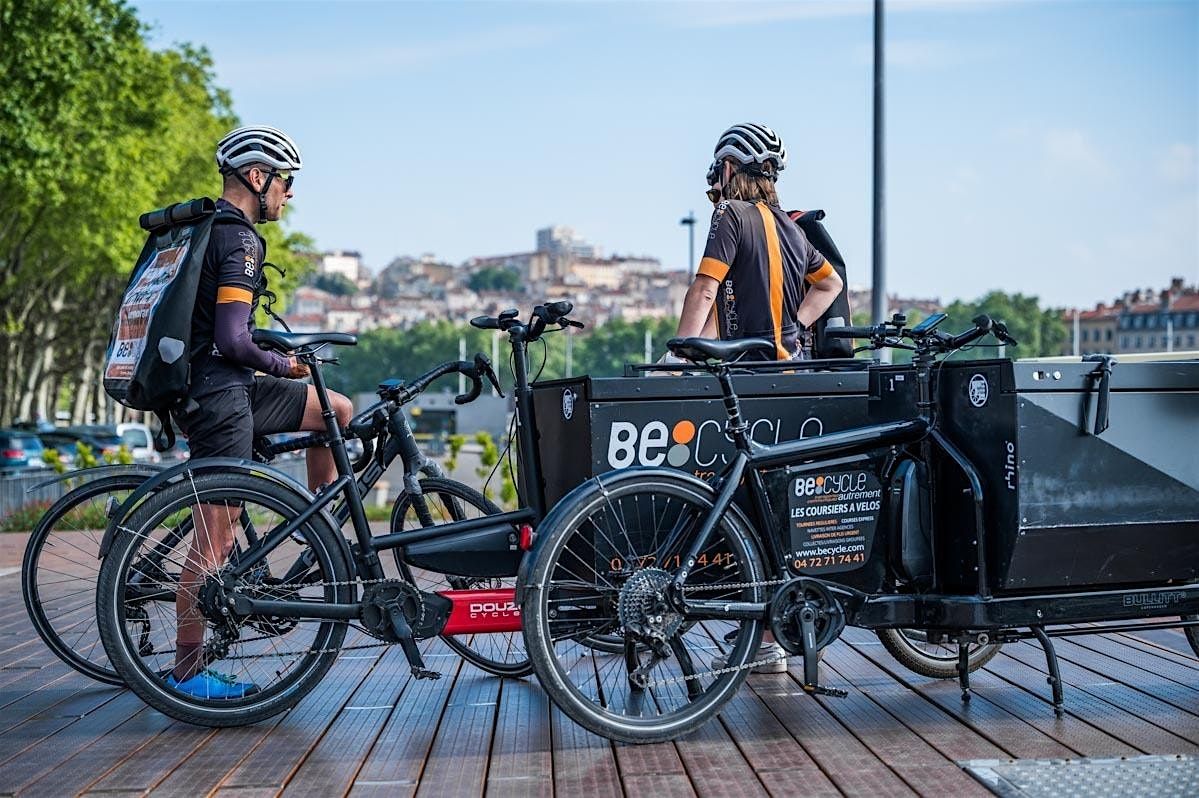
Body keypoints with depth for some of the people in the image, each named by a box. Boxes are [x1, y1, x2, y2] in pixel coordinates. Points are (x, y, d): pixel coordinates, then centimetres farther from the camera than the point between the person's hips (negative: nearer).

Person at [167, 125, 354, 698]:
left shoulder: (199, 227, 16)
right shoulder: (240, 238, -14)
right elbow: (232, 339, -22)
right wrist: (283, 366, -5)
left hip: (202, 386, 10)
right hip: (219, 392, -10)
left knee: (338, 411, 15)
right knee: (216, 539, -5)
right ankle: (187, 672, 3)